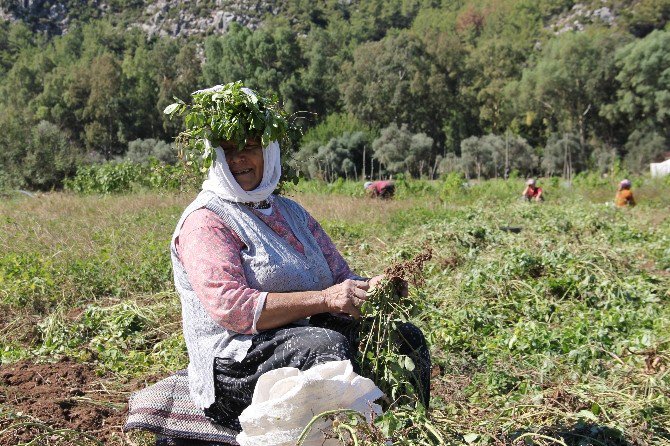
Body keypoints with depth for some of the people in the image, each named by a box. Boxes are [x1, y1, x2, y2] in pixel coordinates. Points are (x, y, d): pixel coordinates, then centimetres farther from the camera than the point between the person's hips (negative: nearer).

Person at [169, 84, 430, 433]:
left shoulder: (291, 212, 18)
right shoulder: (204, 221, -5)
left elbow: (341, 277, 17)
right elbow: (230, 306, -18)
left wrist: (371, 288, -8)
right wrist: (324, 299, -25)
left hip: (306, 337, 7)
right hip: (237, 364, -7)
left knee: (406, 337, -10)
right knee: (329, 346, -33)